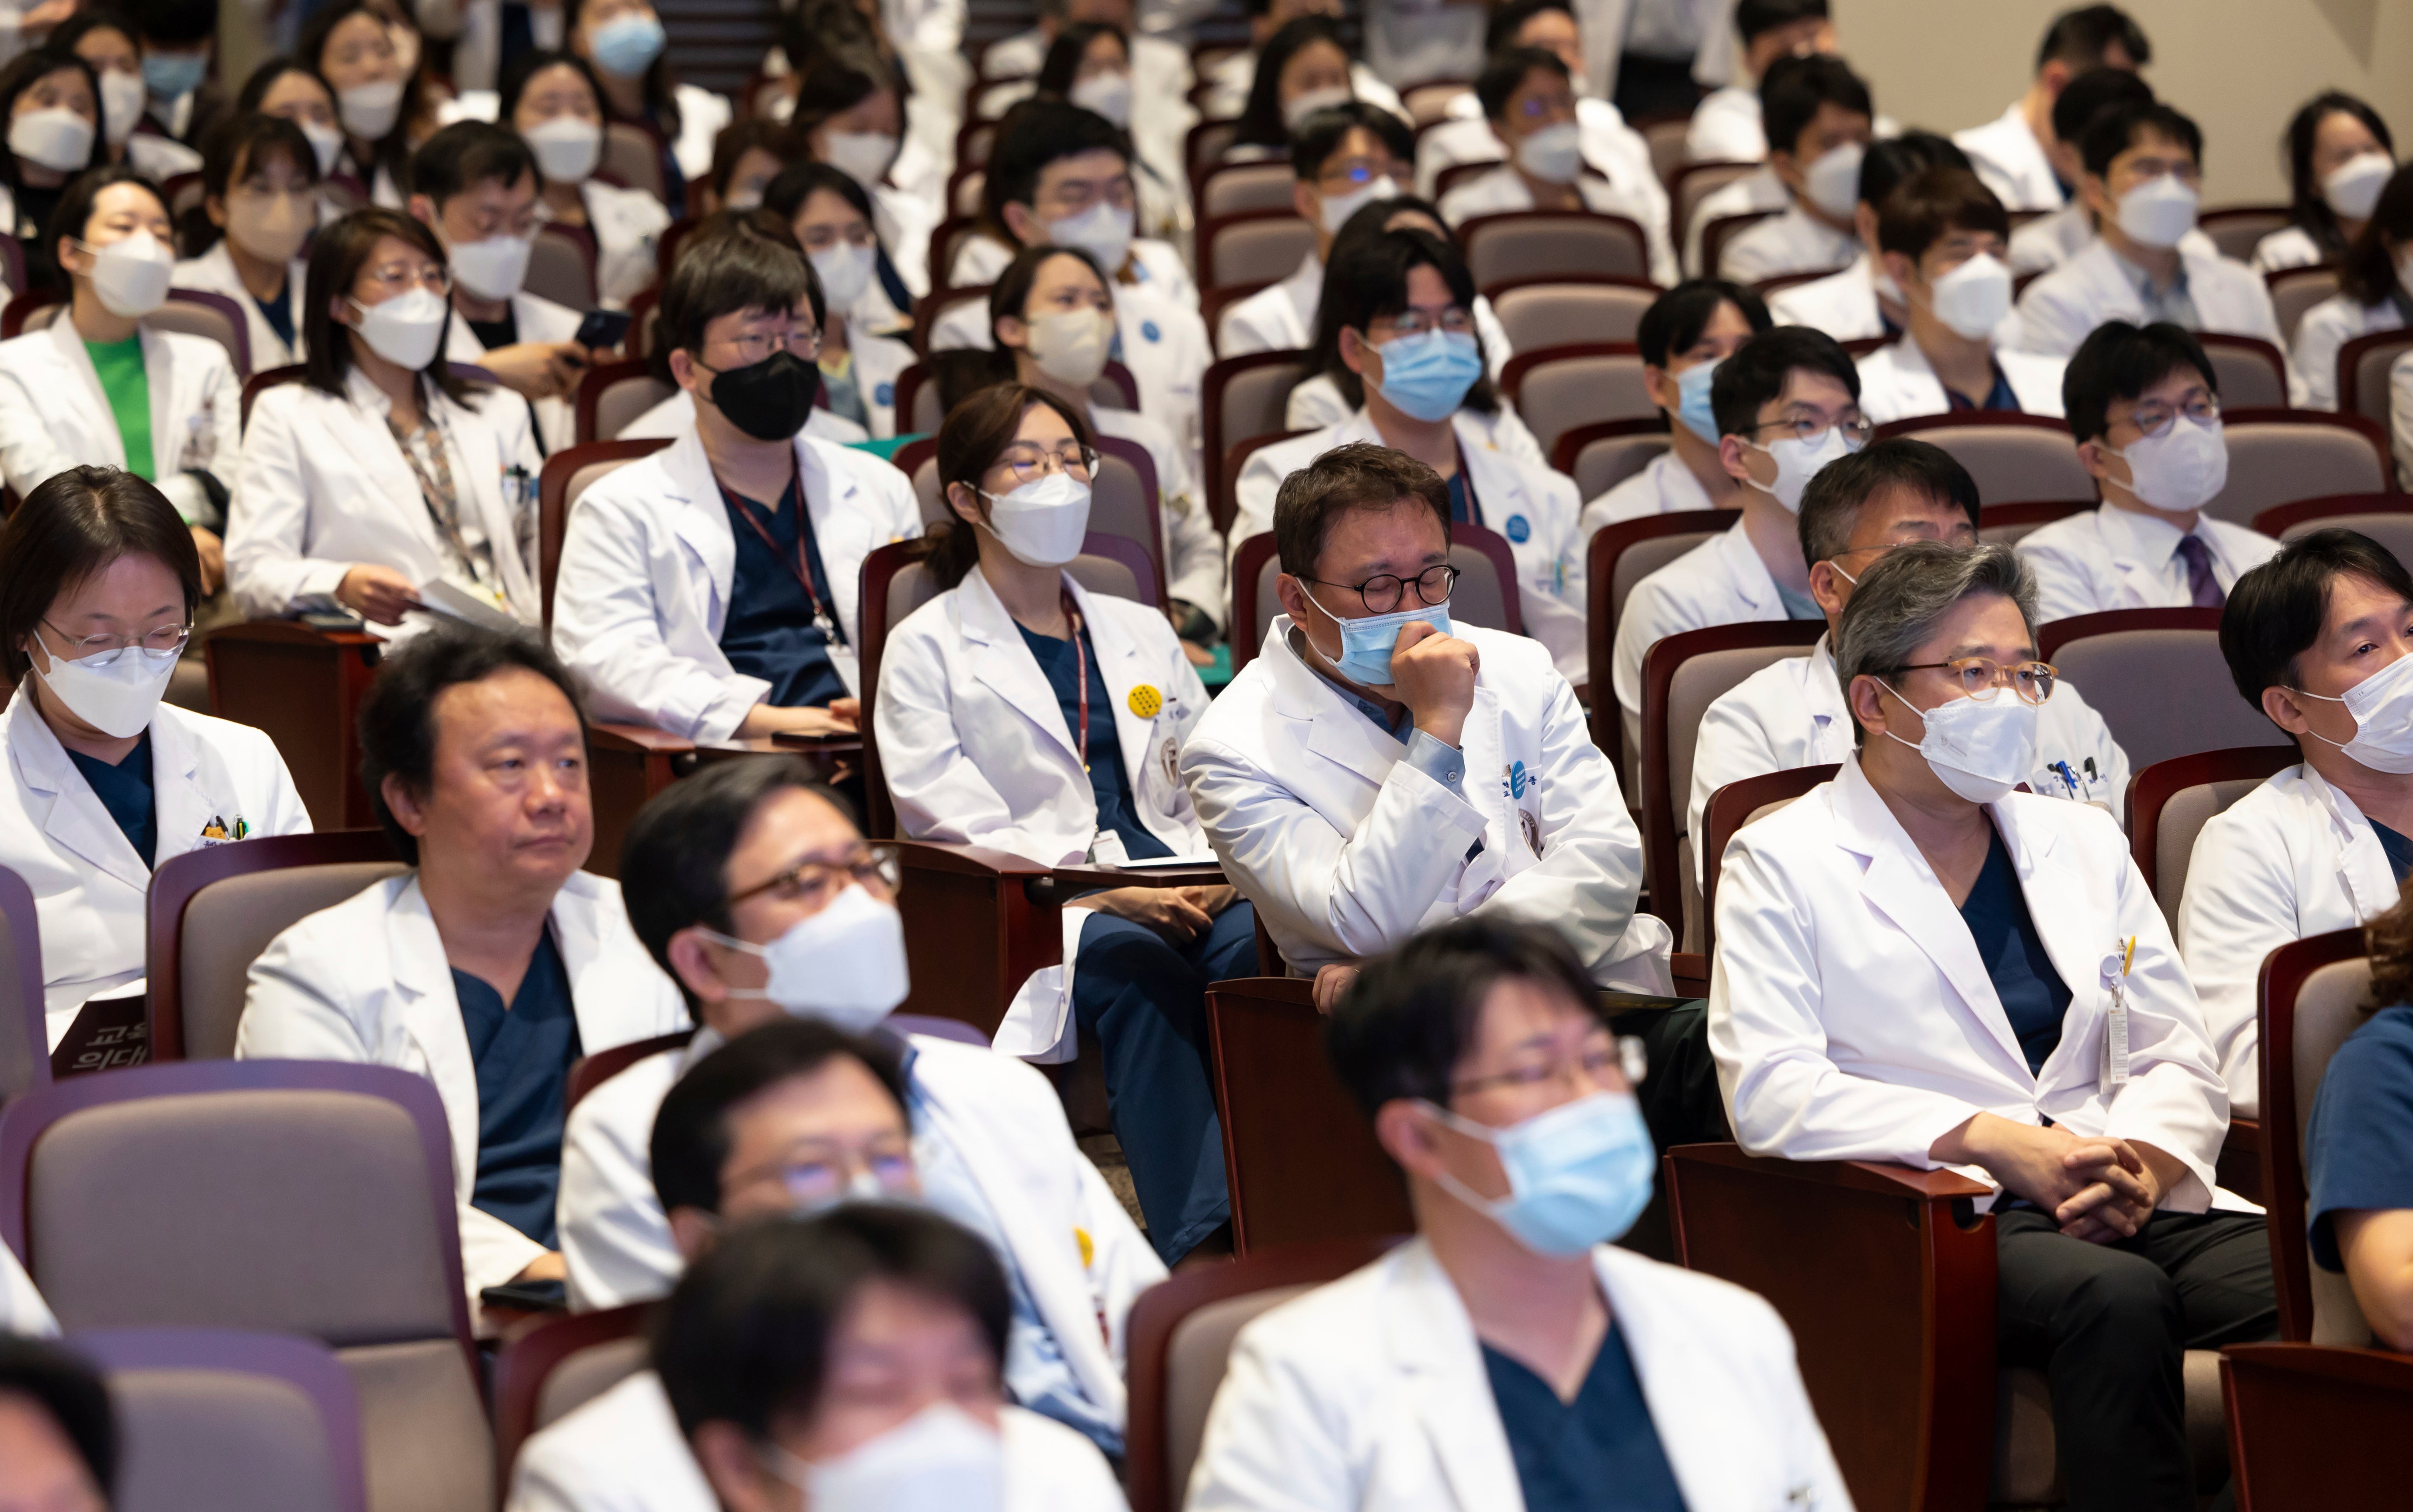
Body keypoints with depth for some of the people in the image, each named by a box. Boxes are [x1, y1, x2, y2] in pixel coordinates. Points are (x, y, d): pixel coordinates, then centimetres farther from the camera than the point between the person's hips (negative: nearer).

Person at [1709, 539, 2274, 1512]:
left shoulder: (2085, 842, 24)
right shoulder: (1780, 864, 7)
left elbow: (2178, 1059, 18)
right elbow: (1769, 1092, -6)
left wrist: (2143, 1165, -6)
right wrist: (1993, 1142, -14)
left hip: (2121, 1203, 5)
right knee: (2115, 1295, -37)